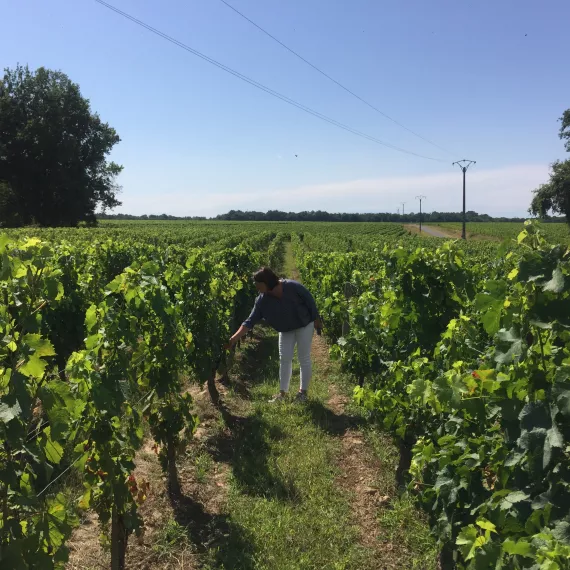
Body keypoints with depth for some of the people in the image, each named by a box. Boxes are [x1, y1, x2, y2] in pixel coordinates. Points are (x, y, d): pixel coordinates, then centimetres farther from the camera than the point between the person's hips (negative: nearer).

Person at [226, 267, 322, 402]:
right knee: (284, 359, 4)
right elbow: (251, 320, -19)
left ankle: (303, 391, 14)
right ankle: (282, 393, 14)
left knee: (304, 359, 1)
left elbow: (309, 300, -18)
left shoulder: (292, 286, -31)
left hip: (304, 325, -4)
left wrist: (316, 320, -11)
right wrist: (236, 337, -30)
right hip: (286, 329, 4)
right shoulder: (262, 300, -19)